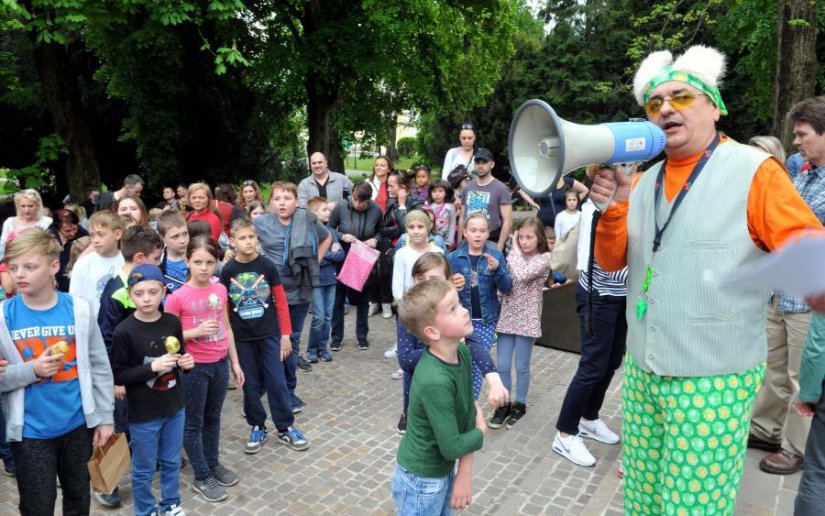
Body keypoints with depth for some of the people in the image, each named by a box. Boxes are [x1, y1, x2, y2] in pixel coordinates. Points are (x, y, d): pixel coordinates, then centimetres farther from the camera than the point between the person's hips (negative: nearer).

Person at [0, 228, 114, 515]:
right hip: (30, 431, -1)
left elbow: (100, 367, -1)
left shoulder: (78, 309, -8)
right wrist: (31, 370, -21)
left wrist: (104, 417, 1)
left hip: (78, 423, 1)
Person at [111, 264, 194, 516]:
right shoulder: (124, 331, -17)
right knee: (144, 469, 14)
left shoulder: (173, 322, -4)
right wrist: (152, 367, -23)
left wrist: (185, 362, -9)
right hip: (143, 414, -4)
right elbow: (118, 375, -13)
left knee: (172, 462, 21)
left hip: (174, 408, 4)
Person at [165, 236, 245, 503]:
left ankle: (214, 464, 37)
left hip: (219, 364, 5)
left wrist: (234, 362, 11)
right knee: (194, 423, 10)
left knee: (213, 417, 20)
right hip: (194, 368, -5)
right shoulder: (177, 297, -15)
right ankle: (202, 477, 24)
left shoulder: (220, 290, 0)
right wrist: (197, 331, -23)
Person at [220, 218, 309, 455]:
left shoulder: (267, 265, -6)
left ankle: (285, 428, 17)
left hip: (270, 335, -1)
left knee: (277, 382, 3)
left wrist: (286, 334, -4)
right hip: (242, 338, 1)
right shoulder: (228, 270, -3)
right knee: (250, 384, 11)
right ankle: (257, 428, 26)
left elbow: (281, 302, -3)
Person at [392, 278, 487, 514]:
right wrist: (481, 431, -7)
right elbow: (451, 447, -26)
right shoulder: (435, 381, -33)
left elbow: (469, 413, -4)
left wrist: (465, 472, -7)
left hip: (444, 471, 7)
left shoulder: (462, 352, -11)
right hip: (421, 480, -6)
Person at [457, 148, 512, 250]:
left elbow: (508, 221, -9)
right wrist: (459, 243, 10)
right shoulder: (467, 188, 10)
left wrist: (499, 247, -14)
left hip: (492, 242, -4)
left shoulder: (501, 189, -5)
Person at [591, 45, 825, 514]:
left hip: (712, 379, -5)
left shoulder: (755, 172, -8)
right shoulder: (643, 182, 9)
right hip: (641, 371, 5)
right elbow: (612, 261, 6)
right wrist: (613, 207, -11)